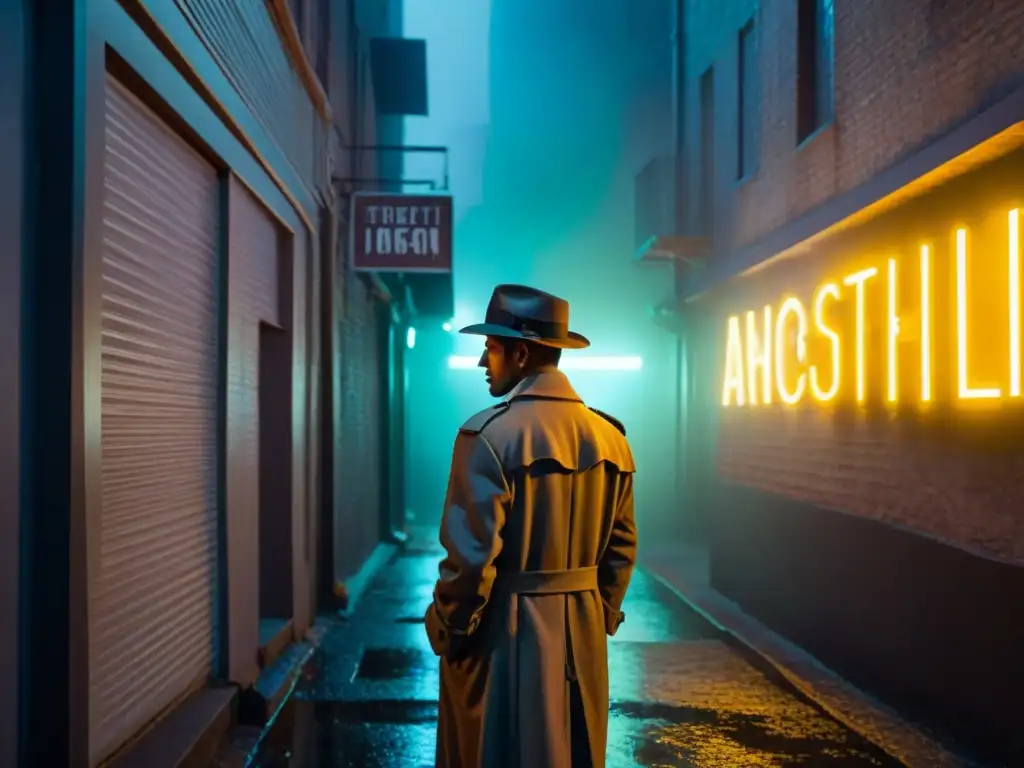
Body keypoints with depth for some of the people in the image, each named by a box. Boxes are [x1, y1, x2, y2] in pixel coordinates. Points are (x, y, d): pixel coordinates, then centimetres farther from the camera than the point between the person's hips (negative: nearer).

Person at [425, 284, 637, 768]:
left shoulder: (489, 434, -17)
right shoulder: (610, 437, 3)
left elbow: (470, 557, -18)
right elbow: (621, 548, 9)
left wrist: (447, 633, -5)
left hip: (505, 636, -6)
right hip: (582, 636, 6)